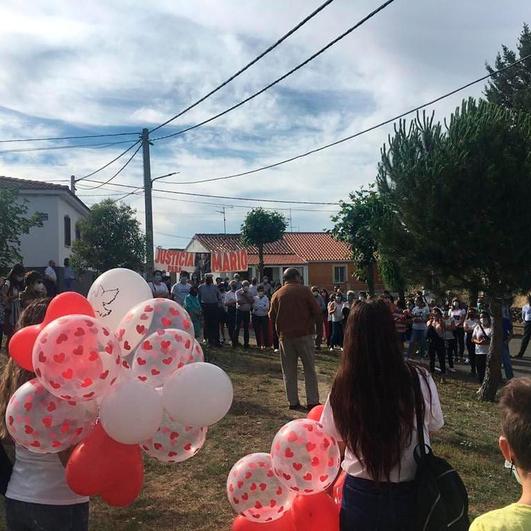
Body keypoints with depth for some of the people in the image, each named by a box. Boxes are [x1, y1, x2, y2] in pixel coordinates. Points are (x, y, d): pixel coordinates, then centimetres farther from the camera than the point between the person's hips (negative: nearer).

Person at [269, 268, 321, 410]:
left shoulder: (277, 294, 2)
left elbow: (272, 316, 5)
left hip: (285, 336, 2)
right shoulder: (304, 291, -5)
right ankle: (312, 401, 5)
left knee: (289, 370, 9)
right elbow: (317, 311, -6)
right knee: (309, 369, 6)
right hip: (304, 334, -2)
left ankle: (293, 402, 10)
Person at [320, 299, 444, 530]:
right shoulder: (419, 379, -18)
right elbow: (434, 427, 0)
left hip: (361, 496, -1)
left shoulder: (343, 386, -20)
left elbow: (334, 439, -4)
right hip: (412, 495, 1)